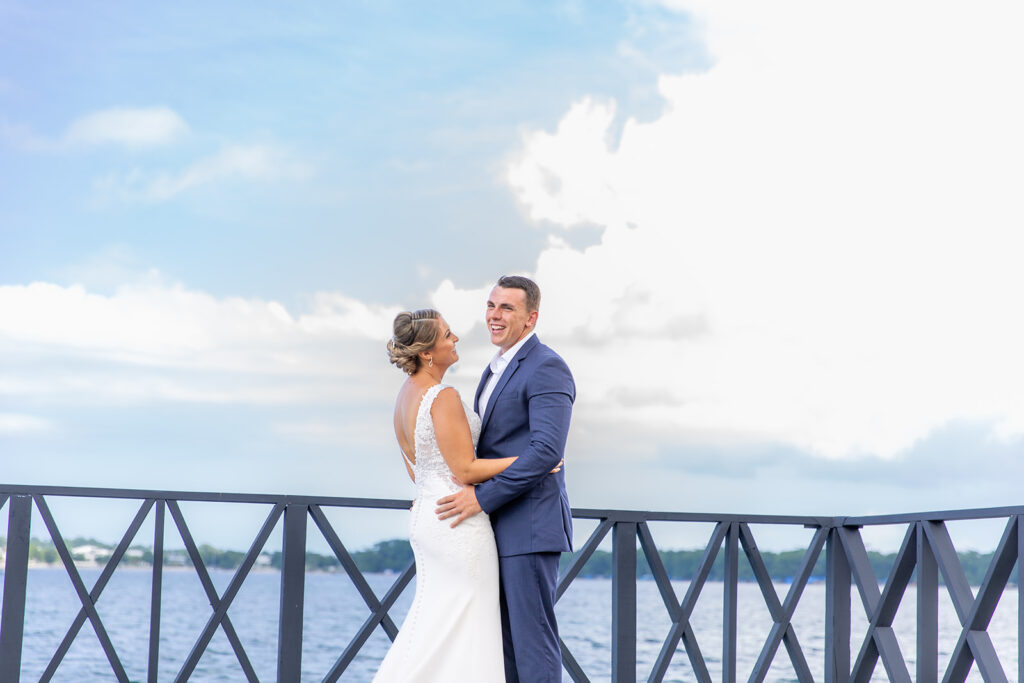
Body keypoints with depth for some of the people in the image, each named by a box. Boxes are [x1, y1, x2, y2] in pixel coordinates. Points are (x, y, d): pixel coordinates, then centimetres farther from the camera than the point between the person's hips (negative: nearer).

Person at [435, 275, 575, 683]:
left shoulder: (546, 368, -11)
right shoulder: (496, 370, 19)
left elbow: (546, 449, -22)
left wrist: (483, 497, -21)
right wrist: (436, 493, 14)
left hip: (530, 525, -9)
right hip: (499, 528, 9)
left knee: (532, 634, -7)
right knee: (505, 638, 10)